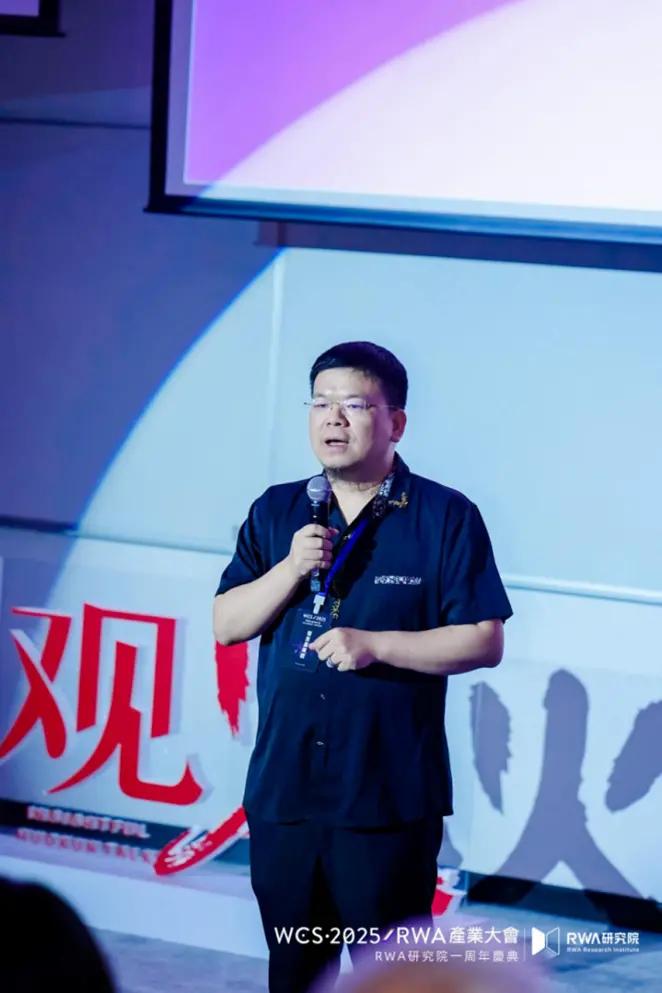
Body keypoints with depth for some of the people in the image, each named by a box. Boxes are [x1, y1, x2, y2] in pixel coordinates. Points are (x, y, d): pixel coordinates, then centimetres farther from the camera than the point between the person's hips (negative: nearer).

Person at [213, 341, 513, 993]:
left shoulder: (446, 517, -3)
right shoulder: (276, 512, 9)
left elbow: (484, 642, -7)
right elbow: (226, 625, 6)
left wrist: (374, 645, -17)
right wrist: (292, 569, -11)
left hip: (390, 799, -4)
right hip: (282, 790, 4)